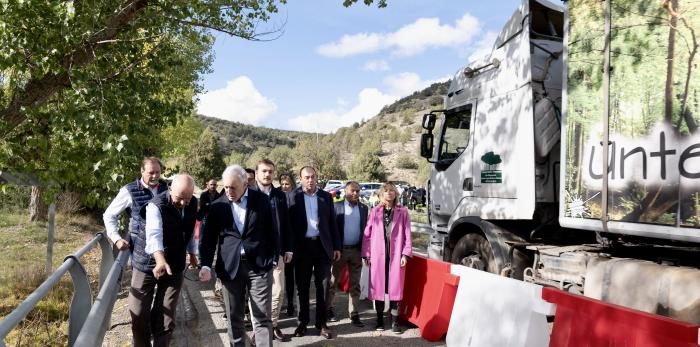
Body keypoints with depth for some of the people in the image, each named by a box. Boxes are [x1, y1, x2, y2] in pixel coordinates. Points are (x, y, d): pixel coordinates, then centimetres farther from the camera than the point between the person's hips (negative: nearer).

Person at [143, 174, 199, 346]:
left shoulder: (193, 203, -5)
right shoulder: (156, 205, -23)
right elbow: (154, 235, -38)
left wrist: (192, 253, 21)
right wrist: (160, 261, -54)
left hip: (175, 266, 4)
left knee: (166, 317, 4)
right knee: (140, 313, 9)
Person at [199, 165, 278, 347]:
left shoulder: (261, 200, -1)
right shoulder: (217, 206, 1)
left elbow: (271, 230, 5)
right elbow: (208, 238, 3)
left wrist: (273, 259, 1)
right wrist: (206, 265, -10)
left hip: (259, 265, -1)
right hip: (230, 267, 2)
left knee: (263, 317, 2)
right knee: (234, 316, 11)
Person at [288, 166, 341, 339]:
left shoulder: (326, 196, 5)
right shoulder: (294, 197, -2)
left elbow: (332, 222, 6)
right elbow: (289, 222, -2)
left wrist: (336, 246, 4)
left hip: (323, 246, 1)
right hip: (302, 246, -1)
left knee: (322, 287, 7)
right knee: (302, 287, 10)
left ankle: (321, 323, 18)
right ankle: (303, 322, 24)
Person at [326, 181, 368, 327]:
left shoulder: (364, 208, 7)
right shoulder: (337, 206, -3)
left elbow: (365, 229, 7)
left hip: (356, 250, 3)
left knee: (355, 285, 7)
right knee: (332, 282, 9)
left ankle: (354, 314, 15)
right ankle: (328, 309, 26)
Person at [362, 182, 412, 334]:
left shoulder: (402, 212, 4)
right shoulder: (375, 211, 5)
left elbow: (407, 234, 2)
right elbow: (367, 234, 4)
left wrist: (405, 254, -5)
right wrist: (366, 254, 0)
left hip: (395, 255, -1)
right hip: (378, 255, 1)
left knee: (395, 287, 2)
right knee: (378, 287, 7)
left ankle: (394, 321, 13)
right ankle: (379, 319, 21)